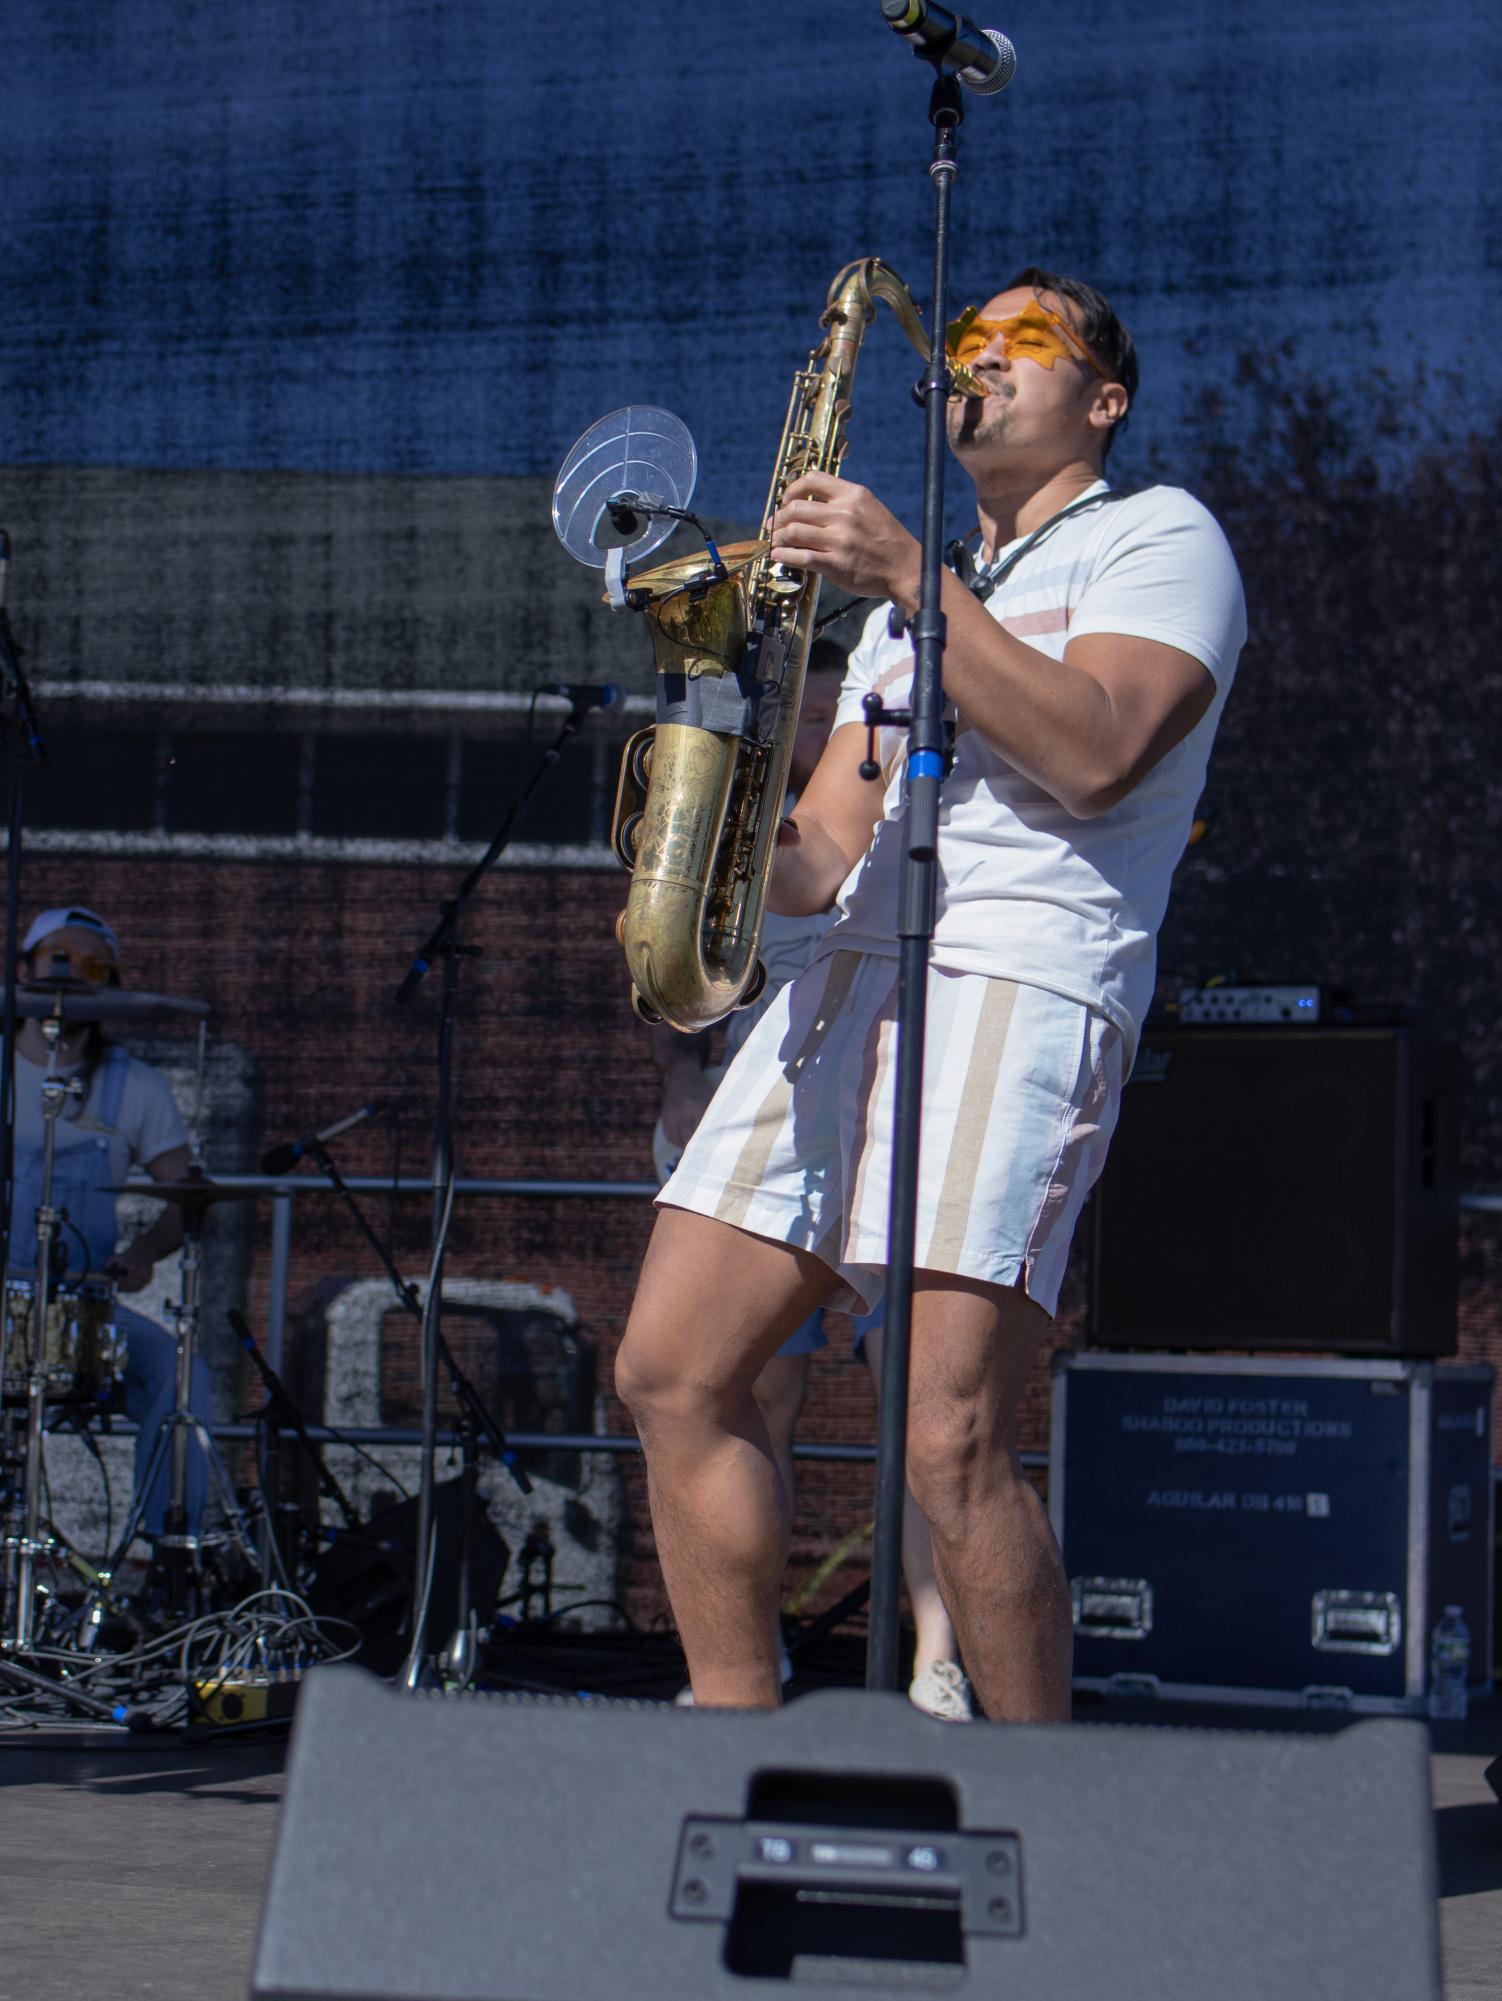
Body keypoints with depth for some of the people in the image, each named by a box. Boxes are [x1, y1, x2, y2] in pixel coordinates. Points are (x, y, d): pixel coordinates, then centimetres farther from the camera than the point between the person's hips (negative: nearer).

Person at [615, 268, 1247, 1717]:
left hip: (1026, 978, -8)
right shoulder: (912, 599, 30)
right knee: (670, 1372, 0)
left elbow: (1091, 755, -12)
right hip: (851, 976, 8)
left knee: (949, 1440, -18)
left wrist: (908, 574, -14)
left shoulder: (1159, 538, 7)